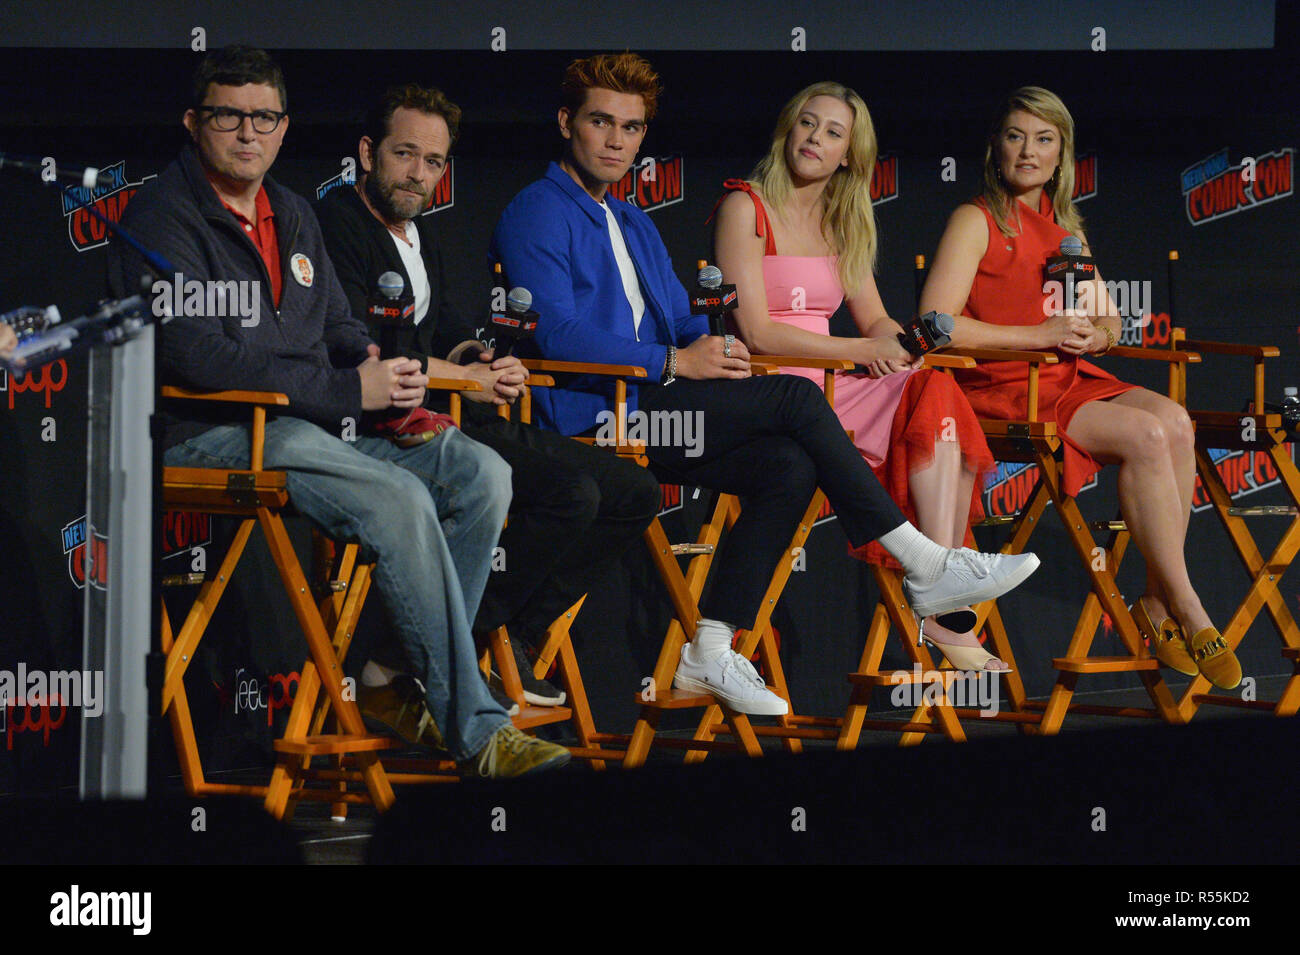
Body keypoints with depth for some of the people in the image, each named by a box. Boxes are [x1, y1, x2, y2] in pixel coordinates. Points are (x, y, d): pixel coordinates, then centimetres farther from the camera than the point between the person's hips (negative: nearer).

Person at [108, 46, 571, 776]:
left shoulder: (293, 215, 20)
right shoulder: (161, 217, -7)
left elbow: (337, 328, 26)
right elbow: (193, 353, -18)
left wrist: (385, 373, -1)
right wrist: (347, 390, -19)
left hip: (316, 425, 8)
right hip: (213, 435, -8)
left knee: (480, 473, -11)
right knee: (398, 497, -29)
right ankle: (473, 728, -26)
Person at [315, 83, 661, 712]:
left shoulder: (418, 229, 21)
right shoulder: (338, 223, -8)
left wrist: (489, 362, 3)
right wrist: (467, 377, -10)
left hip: (459, 419, 10)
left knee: (635, 494, 4)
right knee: (570, 492, -27)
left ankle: (509, 638, 2)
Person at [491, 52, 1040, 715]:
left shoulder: (635, 226, 26)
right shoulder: (537, 215, -2)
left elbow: (682, 321, 24)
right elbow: (557, 335, -15)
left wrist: (715, 349, -1)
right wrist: (674, 363, -16)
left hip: (649, 413, 9)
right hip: (591, 416, -9)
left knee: (788, 467, -18)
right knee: (795, 397, -18)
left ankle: (710, 649, -19)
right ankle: (923, 567, -14)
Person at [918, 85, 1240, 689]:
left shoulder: (1064, 227, 19)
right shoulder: (976, 221, -2)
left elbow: (1108, 324, 22)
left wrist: (1096, 335, -4)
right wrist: (1042, 335, -18)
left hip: (1071, 381, 7)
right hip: (998, 390, -6)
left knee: (1174, 422, -22)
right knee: (1144, 435, -26)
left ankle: (1159, 605, -19)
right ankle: (1189, 612, -19)